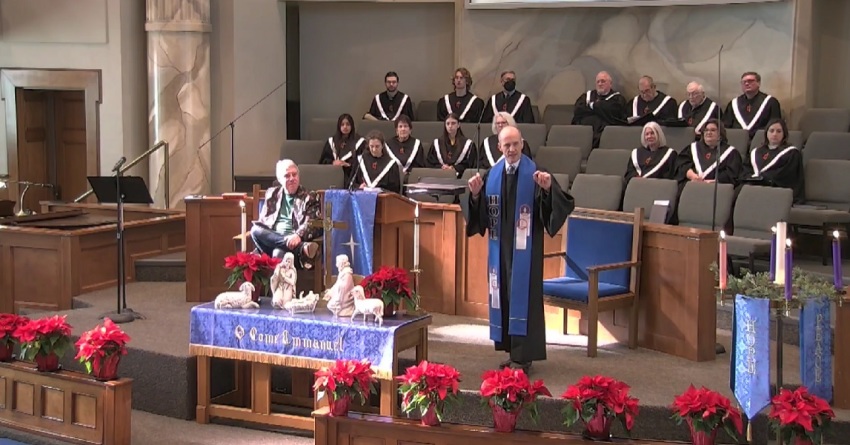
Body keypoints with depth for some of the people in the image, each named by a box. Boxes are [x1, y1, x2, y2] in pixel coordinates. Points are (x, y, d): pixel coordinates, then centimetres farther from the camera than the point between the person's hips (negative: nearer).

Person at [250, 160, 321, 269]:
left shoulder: (309, 197, 7)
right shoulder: (272, 194, 21)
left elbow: (313, 224, -6)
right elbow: (263, 220, 20)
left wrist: (298, 236, -29)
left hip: (293, 240, -6)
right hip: (272, 237, 6)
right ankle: (301, 248, -44)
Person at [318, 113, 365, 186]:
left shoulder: (359, 141, 10)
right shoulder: (331, 141, 20)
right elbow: (322, 160, 17)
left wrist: (348, 164, -13)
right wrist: (333, 162, -5)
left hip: (351, 173, -2)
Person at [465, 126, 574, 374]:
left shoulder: (534, 173, -8)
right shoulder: (492, 175, 6)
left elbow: (559, 204, -16)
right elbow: (482, 212, 9)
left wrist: (548, 188, -33)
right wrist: (476, 194, -9)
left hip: (525, 248, -5)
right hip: (500, 246, 5)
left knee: (523, 295, -3)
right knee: (504, 294, 10)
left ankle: (523, 356, 2)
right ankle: (513, 351, 21)